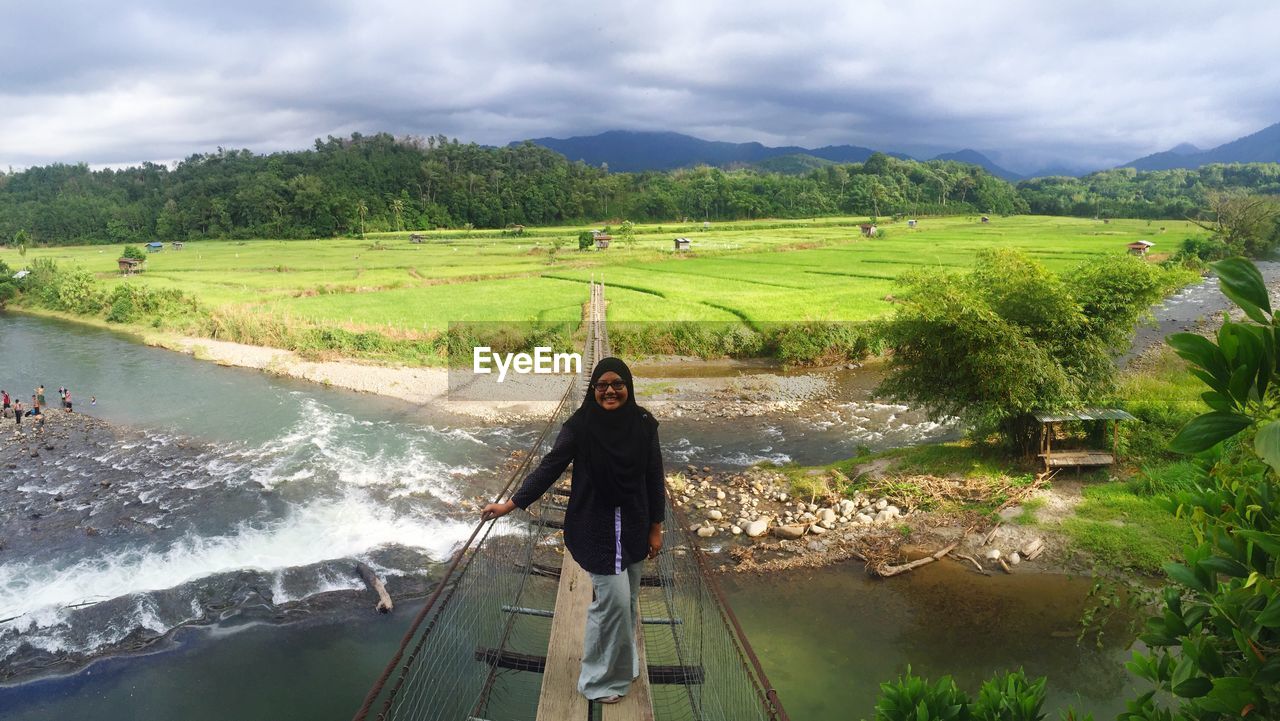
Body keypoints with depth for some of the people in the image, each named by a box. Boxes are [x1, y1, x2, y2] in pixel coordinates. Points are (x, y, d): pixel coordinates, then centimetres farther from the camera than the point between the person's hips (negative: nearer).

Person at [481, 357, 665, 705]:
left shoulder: (643, 424, -6)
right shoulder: (580, 425, -13)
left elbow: (655, 477, 0)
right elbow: (549, 467, -9)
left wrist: (656, 528, 3)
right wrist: (510, 503, -12)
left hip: (633, 525, 4)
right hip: (596, 526, -4)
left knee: (627, 598, 13)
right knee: (614, 598, -6)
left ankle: (619, 662, 37)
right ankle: (599, 678, 13)